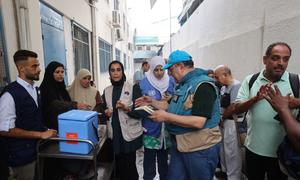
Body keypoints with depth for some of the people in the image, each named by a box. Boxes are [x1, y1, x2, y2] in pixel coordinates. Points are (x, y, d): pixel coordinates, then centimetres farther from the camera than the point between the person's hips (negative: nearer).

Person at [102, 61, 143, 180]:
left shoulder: (133, 88, -6)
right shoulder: (107, 90, 8)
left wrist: (127, 109, -26)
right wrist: (106, 113, -4)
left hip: (130, 133, -4)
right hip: (114, 133, 4)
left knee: (130, 165, 4)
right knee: (119, 164, 15)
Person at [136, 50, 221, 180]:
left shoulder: (203, 85, -21)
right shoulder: (182, 85, 9)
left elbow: (198, 122, -29)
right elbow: (175, 107, 17)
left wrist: (166, 117, -25)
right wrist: (152, 102, 7)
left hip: (201, 149, -8)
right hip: (179, 145, 9)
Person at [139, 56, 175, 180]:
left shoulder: (171, 82, 1)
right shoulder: (144, 83, -9)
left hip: (166, 127, 3)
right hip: (151, 128, -3)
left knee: (164, 156, 21)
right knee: (149, 156, 8)